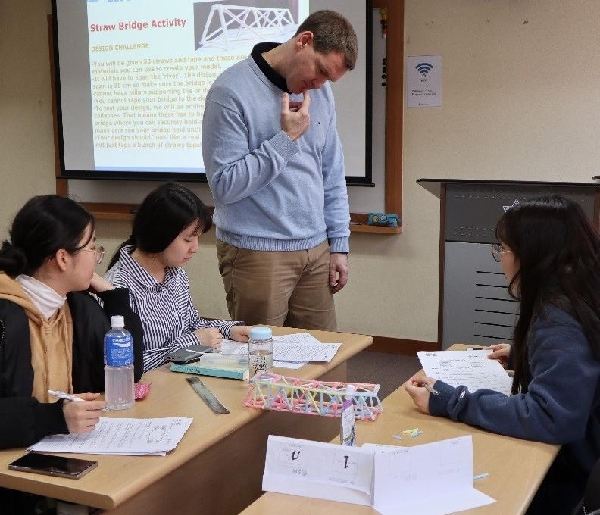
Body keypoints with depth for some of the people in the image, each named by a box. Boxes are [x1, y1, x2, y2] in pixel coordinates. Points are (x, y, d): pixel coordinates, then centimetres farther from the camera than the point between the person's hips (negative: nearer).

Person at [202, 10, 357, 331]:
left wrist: (339, 243, 10)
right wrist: (286, 138, -17)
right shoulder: (231, 92, -12)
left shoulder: (320, 93, 8)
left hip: (316, 250, 6)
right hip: (256, 253, -6)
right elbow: (224, 185, -17)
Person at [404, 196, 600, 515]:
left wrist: (449, 401, -28)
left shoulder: (560, 320, -25)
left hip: (569, 479, -8)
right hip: (570, 456, 8)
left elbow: (550, 416, -34)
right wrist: (524, 353, 24)